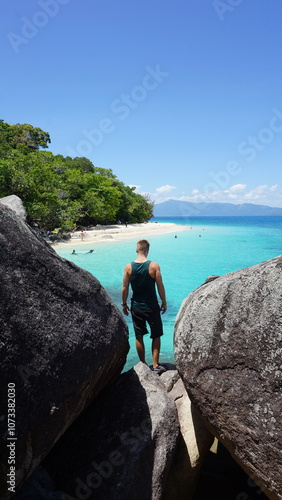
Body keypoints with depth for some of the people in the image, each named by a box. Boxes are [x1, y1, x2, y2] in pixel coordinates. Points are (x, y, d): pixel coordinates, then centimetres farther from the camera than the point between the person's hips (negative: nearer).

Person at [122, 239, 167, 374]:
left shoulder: (128, 267, -7)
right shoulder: (154, 266, -13)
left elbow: (125, 288, -2)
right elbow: (160, 287, -9)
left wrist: (124, 304, 11)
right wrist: (164, 303, 5)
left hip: (136, 307, 2)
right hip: (152, 307, -2)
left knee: (139, 337, 15)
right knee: (156, 336, 13)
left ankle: (143, 364, 26)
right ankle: (155, 365, 15)